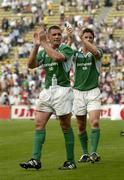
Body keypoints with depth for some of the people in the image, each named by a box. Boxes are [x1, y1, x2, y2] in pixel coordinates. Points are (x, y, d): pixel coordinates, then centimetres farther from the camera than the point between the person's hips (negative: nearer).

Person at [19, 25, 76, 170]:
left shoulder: (66, 49, -5)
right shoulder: (43, 51, 12)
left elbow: (57, 56, -27)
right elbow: (31, 65, -2)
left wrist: (43, 43, -20)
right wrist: (36, 46, -11)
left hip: (62, 91, -6)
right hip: (47, 91, 6)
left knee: (65, 126, -1)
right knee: (39, 124, -3)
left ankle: (71, 161, 6)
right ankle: (36, 160, -5)